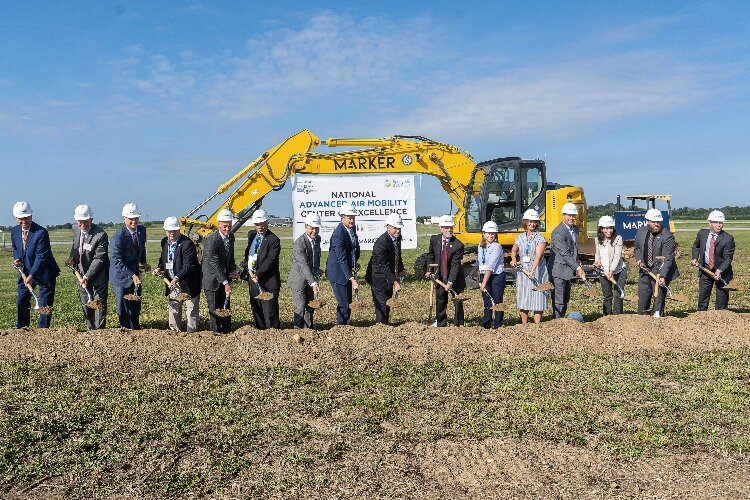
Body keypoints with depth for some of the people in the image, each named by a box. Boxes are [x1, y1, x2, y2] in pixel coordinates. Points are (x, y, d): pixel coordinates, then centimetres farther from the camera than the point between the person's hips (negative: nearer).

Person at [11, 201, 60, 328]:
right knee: (21, 301, 11)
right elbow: (15, 248, 17)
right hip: (25, 271, 6)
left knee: (45, 304, 0)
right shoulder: (14, 231, 0)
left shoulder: (41, 233, -22)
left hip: (44, 273, -6)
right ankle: (21, 329, 25)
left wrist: (31, 276, -26)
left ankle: (43, 329, 11)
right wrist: (17, 259, -5)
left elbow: (41, 257, -23)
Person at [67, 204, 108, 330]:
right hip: (82, 274, 7)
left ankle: (99, 330, 9)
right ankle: (90, 329, 27)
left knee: (99, 304, -1)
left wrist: (87, 276, -26)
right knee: (85, 304, 14)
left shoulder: (101, 235, -22)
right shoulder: (76, 229, -1)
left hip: (97, 275, -7)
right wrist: (72, 257, 3)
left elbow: (99, 259, -21)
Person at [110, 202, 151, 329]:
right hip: (121, 275, -6)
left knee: (136, 305, 13)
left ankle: (136, 329, 28)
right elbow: (117, 261, -25)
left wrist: (143, 262, 3)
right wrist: (132, 276, -33)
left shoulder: (142, 230, -2)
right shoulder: (118, 236, -23)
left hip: (135, 273, 6)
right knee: (124, 306, 1)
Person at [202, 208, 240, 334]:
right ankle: (216, 333, 13)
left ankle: (227, 332, 20)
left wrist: (234, 270, -4)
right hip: (212, 280, -6)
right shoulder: (211, 240, -23)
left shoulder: (231, 236, 0)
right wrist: (226, 283, -26)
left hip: (225, 278, 6)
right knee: (214, 309, 2)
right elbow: (215, 264, -25)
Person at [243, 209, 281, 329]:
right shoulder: (251, 235, 12)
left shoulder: (273, 240, -11)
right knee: (256, 310, 14)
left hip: (268, 282, -7)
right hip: (253, 279, 7)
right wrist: (249, 270, -3)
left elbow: (270, 261, -16)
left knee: (270, 311, -5)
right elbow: (247, 254, 14)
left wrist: (257, 273, -23)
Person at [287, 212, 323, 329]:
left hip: (312, 278, 7)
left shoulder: (317, 239, 3)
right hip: (299, 280, -7)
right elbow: (304, 265, -32)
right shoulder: (300, 243, -23)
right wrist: (313, 282, -40)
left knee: (310, 307, 12)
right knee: (300, 307, -9)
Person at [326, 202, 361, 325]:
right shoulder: (338, 234, -23)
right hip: (338, 273, -9)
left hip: (348, 270, 9)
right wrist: (352, 279, -30)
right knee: (344, 305, -7)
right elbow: (342, 260, -26)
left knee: (348, 302, 15)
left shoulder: (352, 228, 3)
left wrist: (354, 264, 8)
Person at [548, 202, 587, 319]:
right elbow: (565, 254, -22)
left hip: (569, 270, 9)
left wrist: (577, 268, 11)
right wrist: (578, 268, -23)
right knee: (558, 301, -6)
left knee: (566, 300, 16)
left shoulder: (575, 228, 10)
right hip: (559, 271, -9)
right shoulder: (558, 232, -19)